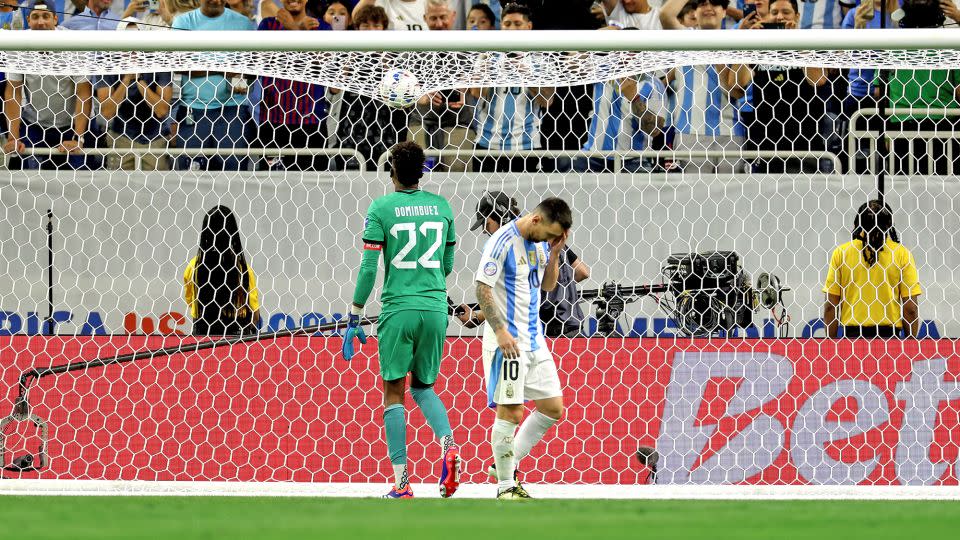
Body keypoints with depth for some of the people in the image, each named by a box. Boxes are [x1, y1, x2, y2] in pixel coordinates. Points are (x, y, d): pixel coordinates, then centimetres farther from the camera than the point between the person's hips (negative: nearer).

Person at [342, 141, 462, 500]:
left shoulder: (381, 208, -5)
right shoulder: (441, 206, 7)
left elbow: (368, 268, -8)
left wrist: (354, 317, -1)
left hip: (398, 309, -4)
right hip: (435, 308, 4)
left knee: (393, 392, 5)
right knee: (423, 387, 19)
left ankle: (401, 483, 0)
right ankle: (448, 444, -11)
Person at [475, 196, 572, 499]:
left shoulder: (541, 244, 9)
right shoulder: (503, 242, -14)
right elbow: (482, 289, -15)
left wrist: (554, 254, 2)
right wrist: (500, 331, -21)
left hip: (534, 339, 8)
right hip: (508, 341, -8)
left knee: (553, 408, 9)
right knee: (510, 411, -8)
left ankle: (507, 464, 20)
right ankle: (505, 486, 2)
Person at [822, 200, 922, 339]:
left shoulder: (841, 252, 5)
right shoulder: (902, 253, 3)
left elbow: (830, 307, 4)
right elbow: (910, 309, 2)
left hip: (852, 333, 1)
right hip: (888, 332, -1)